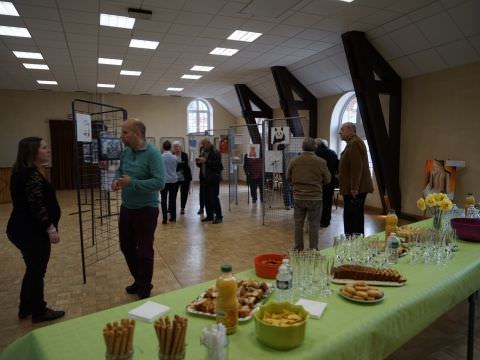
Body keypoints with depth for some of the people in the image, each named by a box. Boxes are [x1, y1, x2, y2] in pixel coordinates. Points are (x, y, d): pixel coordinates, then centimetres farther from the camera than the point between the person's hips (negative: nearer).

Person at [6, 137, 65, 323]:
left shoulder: (22, 172, 11)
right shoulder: (32, 175, -21)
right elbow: (37, 206, -25)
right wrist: (51, 229, -20)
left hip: (23, 229, 10)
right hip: (32, 231, -10)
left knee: (33, 269, 21)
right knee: (37, 271, 5)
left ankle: (26, 308, 36)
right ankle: (39, 312, 21)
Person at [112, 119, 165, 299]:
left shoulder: (153, 153, -20)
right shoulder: (125, 152, 3)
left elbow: (160, 182, -27)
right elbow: (119, 170, 19)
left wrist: (132, 183, -28)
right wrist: (116, 180, -4)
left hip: (146, 209, -7)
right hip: (126, 208, 8)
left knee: (144, 250, 7)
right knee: (126, 246, 18)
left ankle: (145, 287, 30)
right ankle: (138, 280, 40)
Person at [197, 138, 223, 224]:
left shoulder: (215, 152, -9)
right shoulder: (204, 152, 16)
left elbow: (216, 164, -22)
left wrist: (205, 161, -21)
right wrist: (199, 162, 0)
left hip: (213, 179, -8)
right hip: (206, 179, 8)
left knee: (214, 198, -8)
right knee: (207, 198, 10)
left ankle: (219, 216, 0)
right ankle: (210, 215, 20)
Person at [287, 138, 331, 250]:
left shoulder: (294, 161, -4)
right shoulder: (321, 162, -10)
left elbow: (288, 178, 6)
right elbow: (327, 180, 0)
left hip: (298, 197, 2)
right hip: (315, 198, -2)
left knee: (298, 224, 13)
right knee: (313, 225, 8)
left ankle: (298, 248, 21)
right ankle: (313, 249, 14)